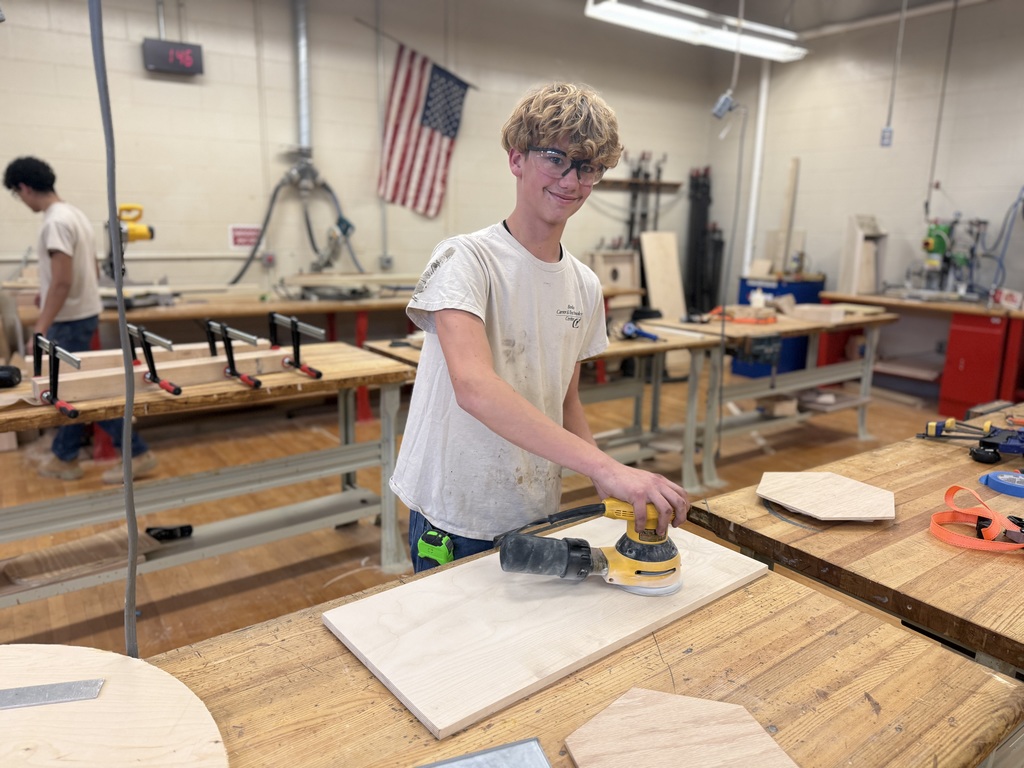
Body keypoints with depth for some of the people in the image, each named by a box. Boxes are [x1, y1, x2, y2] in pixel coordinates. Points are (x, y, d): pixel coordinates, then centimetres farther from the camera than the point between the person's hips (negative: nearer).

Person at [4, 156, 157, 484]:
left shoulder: (56, 222, -20)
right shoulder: (74, 214, 11)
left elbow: (62, 281, -26)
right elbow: (93, 272, 17)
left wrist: (41, 328, -25)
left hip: (70, 321, -10)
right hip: (82, 314, 10)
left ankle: (138, 454, 0)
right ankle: (64, 458, 25)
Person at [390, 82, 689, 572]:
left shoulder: (585, 287, 4)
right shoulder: (465, 260, -17)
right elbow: (474, 388, -34)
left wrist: (614, 491, -3)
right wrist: (606, 467, -39)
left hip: (538, 518, 6)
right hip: (455, 527, -5)